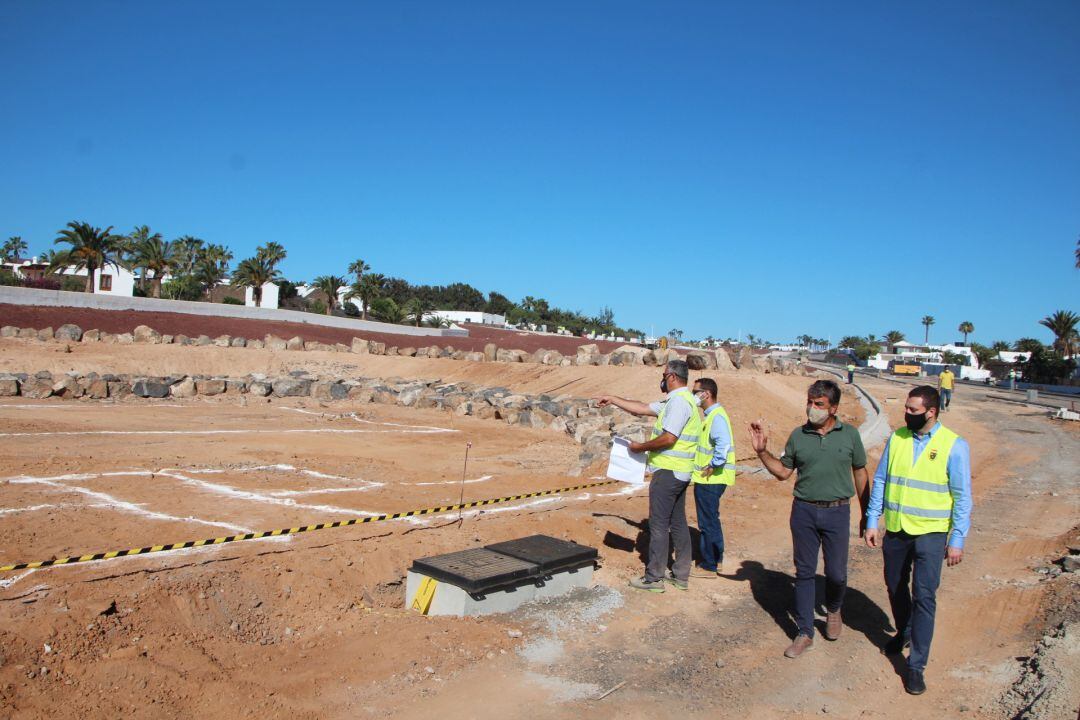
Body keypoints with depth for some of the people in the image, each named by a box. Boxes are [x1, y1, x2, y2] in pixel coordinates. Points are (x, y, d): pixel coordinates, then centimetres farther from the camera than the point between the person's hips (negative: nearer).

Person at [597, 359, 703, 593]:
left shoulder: (679, 401, -17)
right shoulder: (678, 400, 17)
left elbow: (668, 438, -25)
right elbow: (641, 408, 22)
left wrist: (641, 447, -12)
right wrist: (612, 399, 25)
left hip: (667, 472, -10)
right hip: (679, 474, 10)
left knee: (659, 525, -3)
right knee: (678, 523, 14)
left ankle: (654, 578, 3)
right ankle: (681, 575, 21)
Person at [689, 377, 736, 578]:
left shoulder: (717, 417, -19)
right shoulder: (711, 415, 13)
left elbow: (723, 446, -32)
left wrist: (712, 467, -23)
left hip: (709, 480, -10)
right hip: (709, 480, 10)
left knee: (707, 523, 1)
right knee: (711, 521, 19)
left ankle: (708, 567, 11)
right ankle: (717, 561, 31)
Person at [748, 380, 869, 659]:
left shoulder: (849, 435, -2)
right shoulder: (798, 435, 1)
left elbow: (860, 473, 6)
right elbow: (783, 471, 7)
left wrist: (866, 514, 8)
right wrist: (762, 451, -7)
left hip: (837, 512, -1)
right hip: (803, 511, 1)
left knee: (836, 573, 5)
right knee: (804, 573, 7)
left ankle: (833, 610, 39)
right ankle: (805, 634, 19)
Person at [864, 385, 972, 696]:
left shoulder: (954, 445, -10)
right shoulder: (896, 438, 1)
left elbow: (962, 497, -6)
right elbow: (880, 481, 6)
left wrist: (957, 540, -8)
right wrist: (872, 522, 4)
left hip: (931, 533, -4)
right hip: (895, 530, 4)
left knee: (924, 596, -5)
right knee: (895, 588, 19)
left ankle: (916, 665, 5)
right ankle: (904, 632, 45)